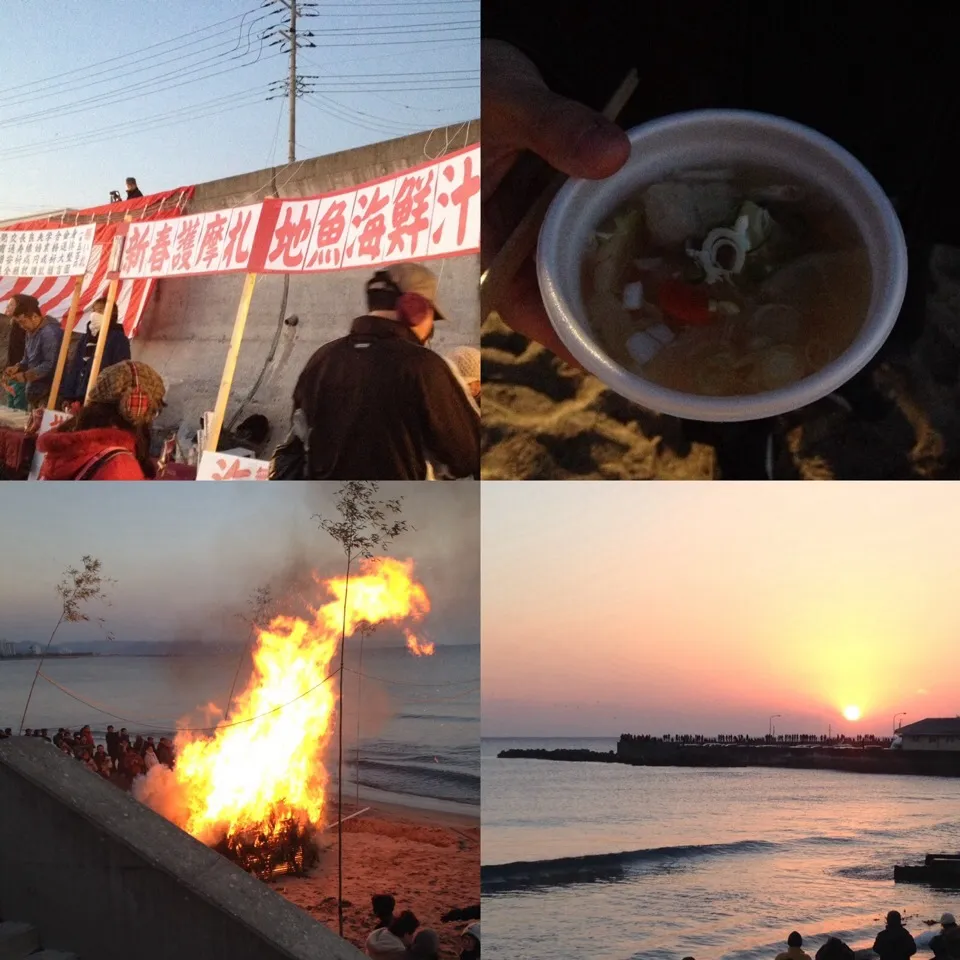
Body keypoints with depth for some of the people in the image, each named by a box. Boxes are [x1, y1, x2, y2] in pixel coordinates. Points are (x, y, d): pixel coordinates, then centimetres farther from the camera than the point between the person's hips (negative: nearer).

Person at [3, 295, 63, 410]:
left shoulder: (50, 332, -17)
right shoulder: (31, 332, 15)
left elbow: (51, 365, -21)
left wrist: (26, 376, -17)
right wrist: (17, 367, 4)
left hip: (48, 394, -10)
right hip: (34, 393, 10)